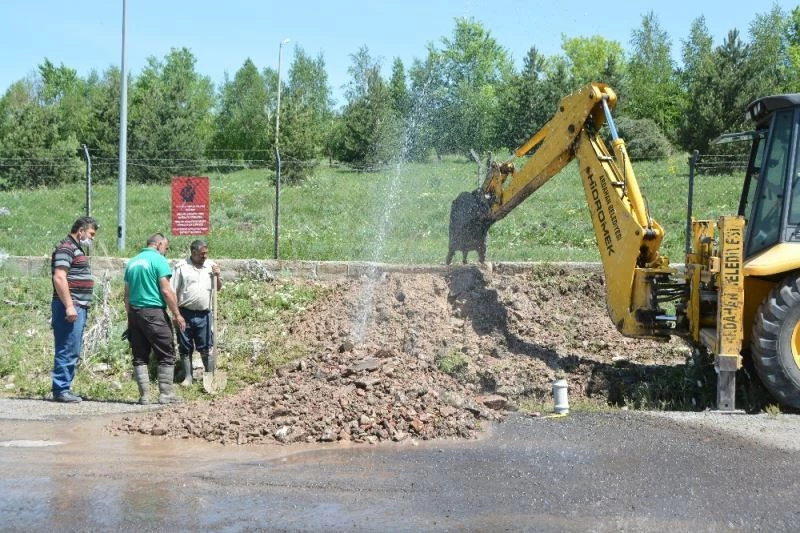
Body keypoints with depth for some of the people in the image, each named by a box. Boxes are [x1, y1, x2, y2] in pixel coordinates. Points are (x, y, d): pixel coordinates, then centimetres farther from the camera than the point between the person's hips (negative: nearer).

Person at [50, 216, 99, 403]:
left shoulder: (77, 249, 22)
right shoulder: (65, 248, -10)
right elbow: (59, 278, -20)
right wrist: (69, 306, -24)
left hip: (78, 308, 10)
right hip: (70, 307, -10)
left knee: (73, 352, 12)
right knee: (68, 350, -10)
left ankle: (64, 388, 16)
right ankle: (61, 390, -8)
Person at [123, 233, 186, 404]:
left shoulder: (132, 262, 15)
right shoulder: (158, 260, -6)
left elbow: (127, 294, 17)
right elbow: (166, 291, -12)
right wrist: (177, 314, -6)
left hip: (134, 312, 7)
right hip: (154, 312, -7)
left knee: (140, 356, 7)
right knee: (166, 354, 0)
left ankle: (144, 395, 5)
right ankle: (166, 394, -2)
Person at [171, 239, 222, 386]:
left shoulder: (211, 265, 7)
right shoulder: (181, 267, -3)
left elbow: (218, 288, 15)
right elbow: (173, 291, -2)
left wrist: (217, 276, -6)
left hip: (204, 314, 2)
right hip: (185, 314, -2)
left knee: (207, 348, 3)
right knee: (185, 349, 7)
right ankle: (187, 377, 15)